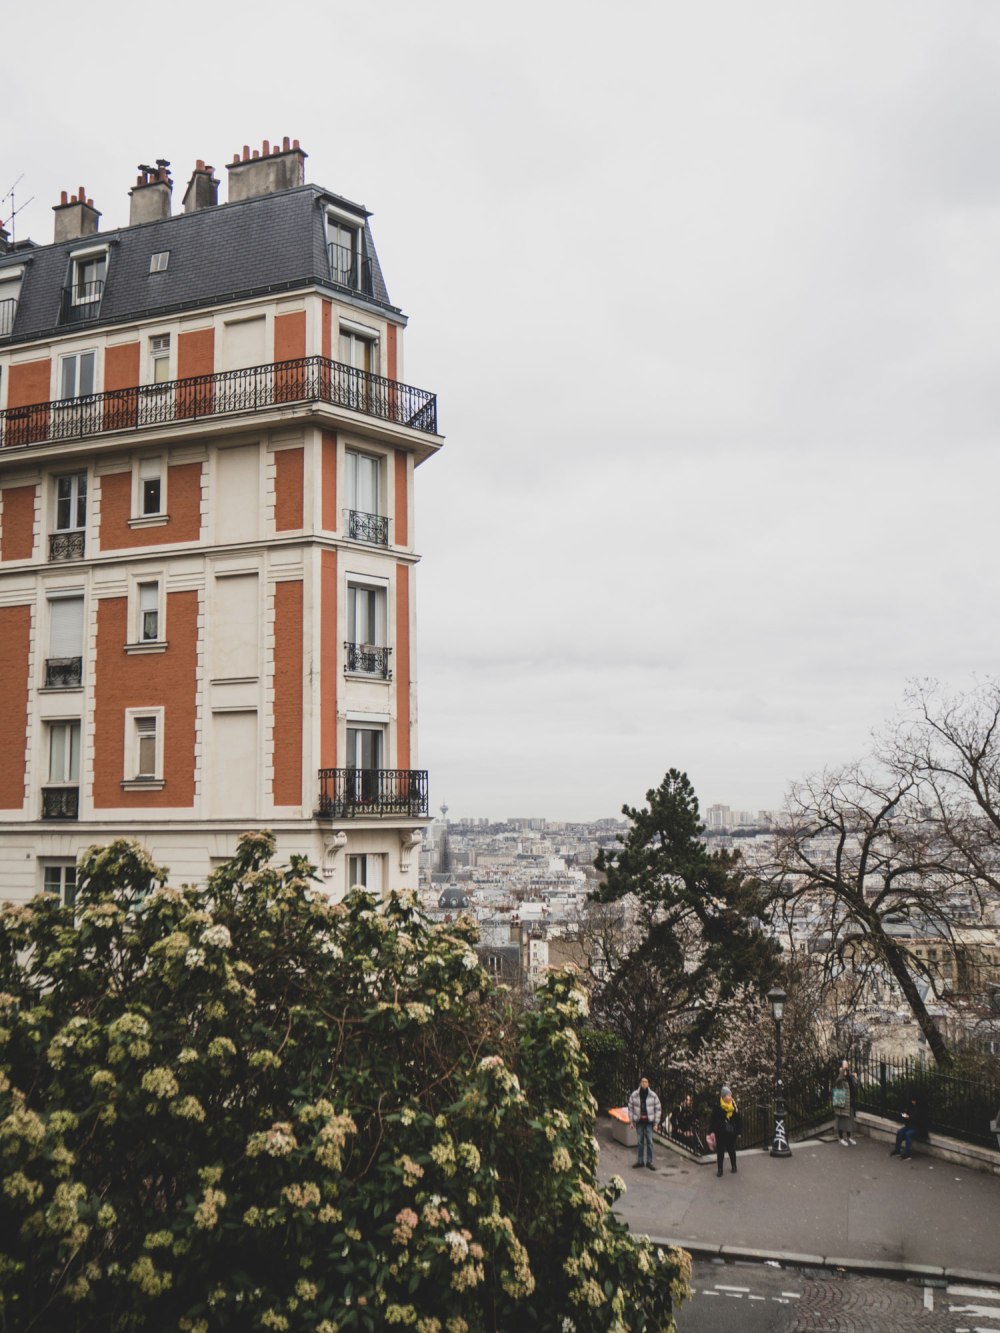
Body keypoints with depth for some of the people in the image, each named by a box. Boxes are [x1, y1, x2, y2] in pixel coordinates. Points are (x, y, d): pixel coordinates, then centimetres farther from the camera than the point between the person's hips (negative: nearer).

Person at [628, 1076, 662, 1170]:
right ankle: (640, 1161, 20)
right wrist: (632, 1121, 2)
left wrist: (656, 1122, -1)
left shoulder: (653, 1095, -4)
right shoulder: (634, 1095, -3)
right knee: (640, 1142, 9)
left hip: (649, 1121, -1)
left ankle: (649, 1162, 10)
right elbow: (630, 1108, 4)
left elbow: (658, 1109, 2)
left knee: (649, 1142, 0)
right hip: (639, 1122, 1)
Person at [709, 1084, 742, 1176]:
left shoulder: (734, 1106, -2)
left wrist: (738, 1131, 5)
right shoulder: (717, 1106, -11)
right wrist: (712, 1131, -12)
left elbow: (738, 1120, 4)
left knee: (732, 1150, 16)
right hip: (720, 1133, -2)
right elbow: (713, 1119, -9)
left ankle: (733, 1166, 34)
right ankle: (720, 1169, 9)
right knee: (720, 1151, 3)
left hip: (732, 1133, 2)